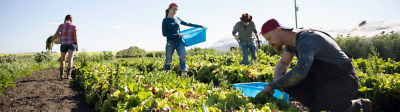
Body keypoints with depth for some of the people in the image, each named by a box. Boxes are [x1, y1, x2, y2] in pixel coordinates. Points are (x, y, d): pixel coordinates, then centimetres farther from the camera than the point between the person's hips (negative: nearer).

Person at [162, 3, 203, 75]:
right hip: (170, 42, -4)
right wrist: (177, 35, -13)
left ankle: (184, 73, -22)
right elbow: (164, 34, -8)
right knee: (168, 61, 1)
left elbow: (187, 24, 26)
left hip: (179, 41, 4)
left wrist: (199, 26, 26)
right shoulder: (166, 20, -2)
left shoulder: (177, 19, 12)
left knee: (182, 57, -16)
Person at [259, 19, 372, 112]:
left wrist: (272, 86, -34)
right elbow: (283, 63, 10)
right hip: (324, 77, 8)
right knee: (288, 82, -9)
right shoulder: (292, 38, 1)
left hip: (343, 80, -8)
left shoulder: (306, 42, -28)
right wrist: (276, 81, -12)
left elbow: (300, 72, -44)